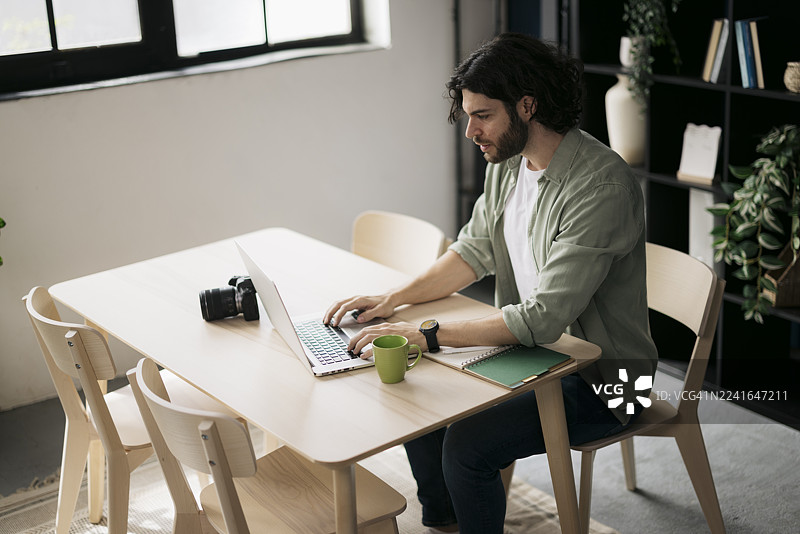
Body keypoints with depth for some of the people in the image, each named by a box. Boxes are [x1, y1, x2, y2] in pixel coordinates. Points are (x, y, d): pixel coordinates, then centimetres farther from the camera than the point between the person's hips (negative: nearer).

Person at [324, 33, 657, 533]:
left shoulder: (602, 187, -28)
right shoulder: (508, 161, 0)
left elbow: (544, 318, -31)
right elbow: (474, 251, 11)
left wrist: (428, 335, -31)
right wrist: (392, 299, -2)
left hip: (597, 379, -8)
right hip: (530, 347, 8)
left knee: (467, 445, -22)